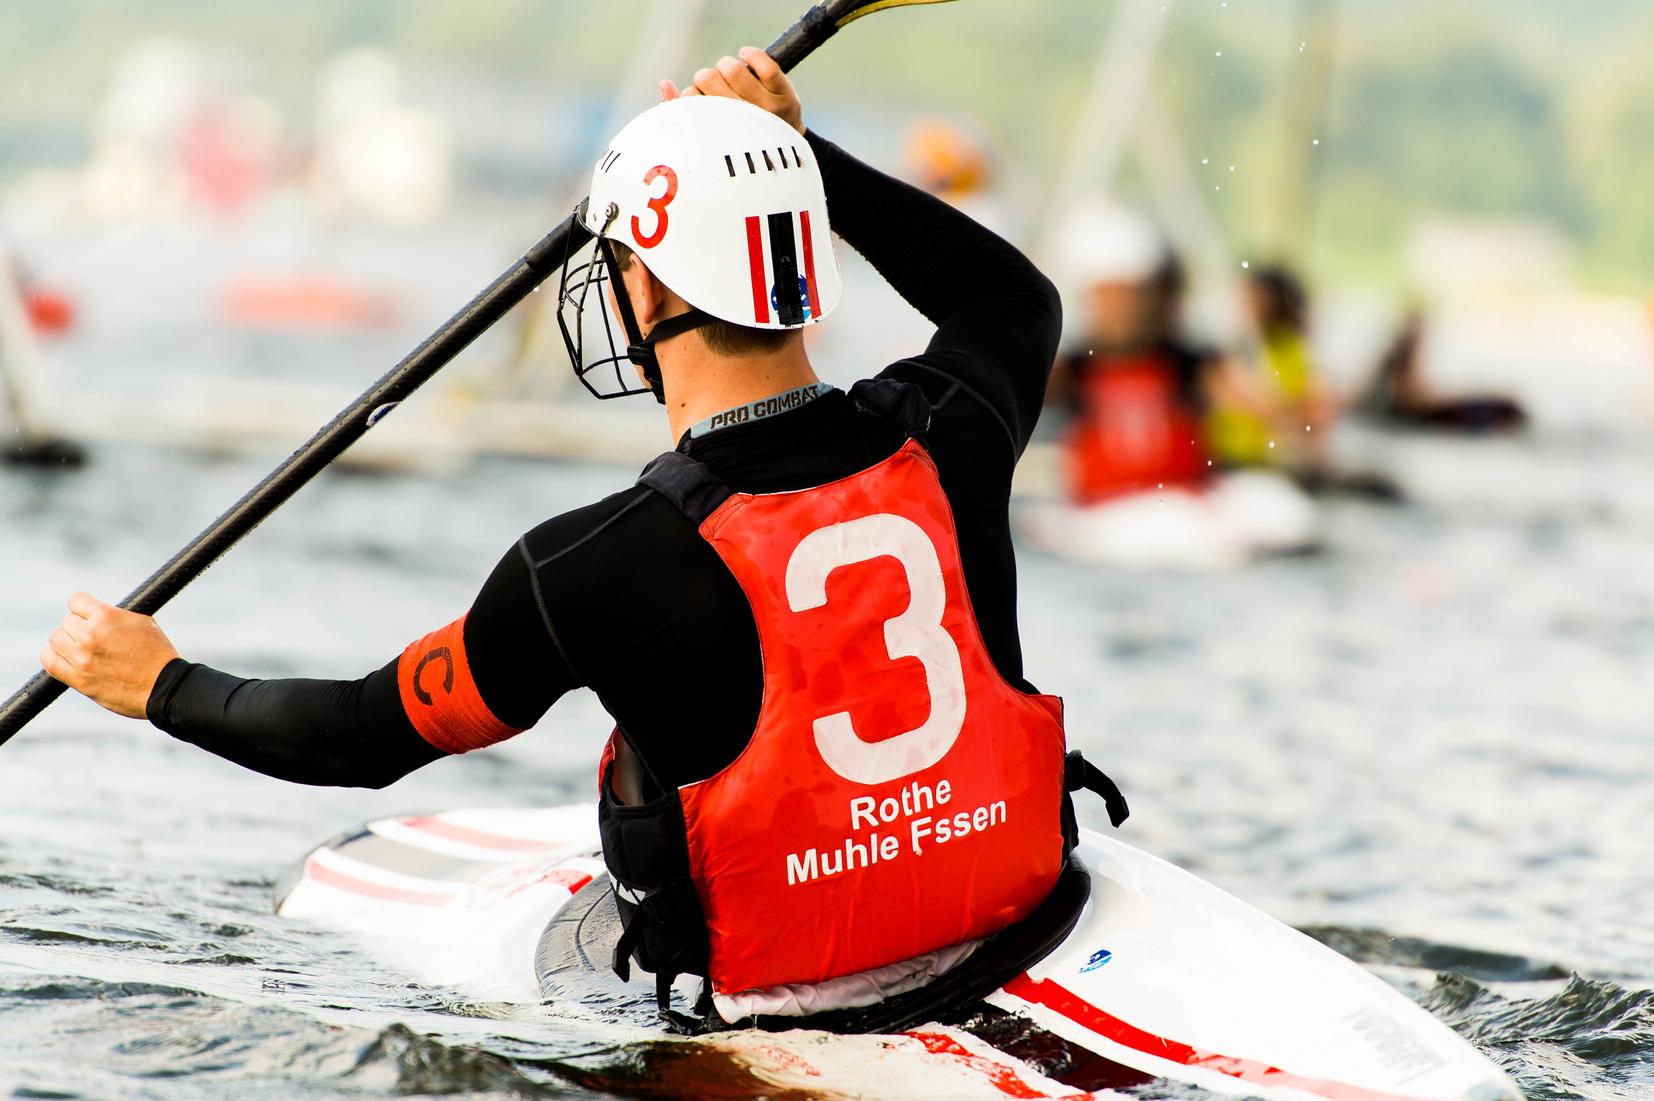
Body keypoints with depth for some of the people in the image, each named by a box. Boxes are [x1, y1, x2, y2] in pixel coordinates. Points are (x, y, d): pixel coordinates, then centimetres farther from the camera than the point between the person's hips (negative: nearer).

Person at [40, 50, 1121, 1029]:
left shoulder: (594, 568, -22)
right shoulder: (940, 436, -11)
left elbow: (366, 735, -6)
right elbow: (1018, 297, 16)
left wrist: (166, 688, 12)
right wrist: (794, 155, 15)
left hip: (778, 997, -4)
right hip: (1009, 913, 4)